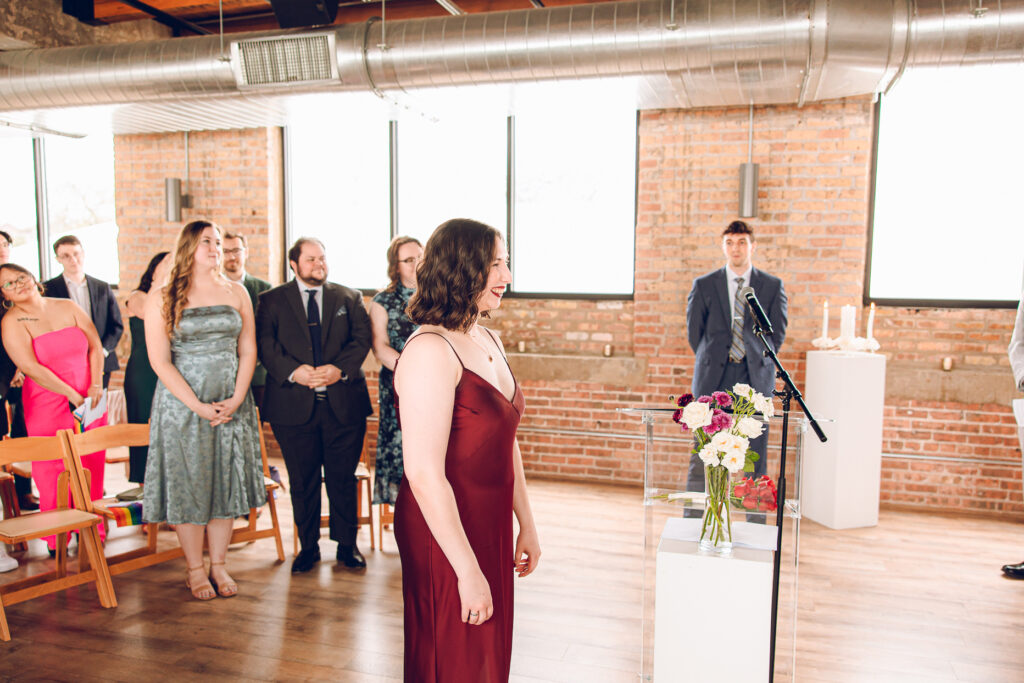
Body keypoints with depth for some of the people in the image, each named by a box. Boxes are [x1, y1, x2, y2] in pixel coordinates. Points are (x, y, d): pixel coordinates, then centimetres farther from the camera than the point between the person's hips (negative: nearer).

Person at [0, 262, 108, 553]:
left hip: (89, 400, 3)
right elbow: (31, 368, -13)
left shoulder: (67, 307, 6)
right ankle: (57, 539, 13)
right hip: (47, 406, -3)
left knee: (92, 464, 5)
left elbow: (95, 345, 7)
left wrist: (96, 384, -5)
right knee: (53, 471, 1)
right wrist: (72, 395, -15)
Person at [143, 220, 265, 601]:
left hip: (232, 405, 3)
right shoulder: (162, 298, -1)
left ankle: (219, 566, 20)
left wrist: (237, 399, -7)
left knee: (227, 481, 7)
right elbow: (160, 361, -6)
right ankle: (195, 570, 18)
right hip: (181, 404, -3)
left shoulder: (236, 293, 8)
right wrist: (198, 406, -13)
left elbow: (248, 350, 6)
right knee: (187, 483, 3)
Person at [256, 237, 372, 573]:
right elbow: (265, 345, -2)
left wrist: (339, 369, -14)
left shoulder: (349, 298, 12)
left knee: (343, 478, 7)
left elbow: (361, 339, 2)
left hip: (344, 403, 1)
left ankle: (347, 543, 22)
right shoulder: (272, 300, 8)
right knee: (302, 482, 8)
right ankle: (308, 546, 24)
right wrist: (293, 371, -18)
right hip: (294, 405, 0)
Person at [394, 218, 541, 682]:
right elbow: (425, 475, -25)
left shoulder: (488, 340, 5)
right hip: (445, 539, -8)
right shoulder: (431, 351, -23)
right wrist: (468, 571, -21)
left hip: (491, 529, 8)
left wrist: (525, 525, 15)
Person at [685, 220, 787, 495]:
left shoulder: (773, 286, 7)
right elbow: (694, 330, 10)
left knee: (756, 453, 3)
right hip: (714, 377, 0)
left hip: (755, 378, 1)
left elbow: (778, 332, 12)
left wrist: (758, 360, 7)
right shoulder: (704, 285, 6)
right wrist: (711, 362, 9)